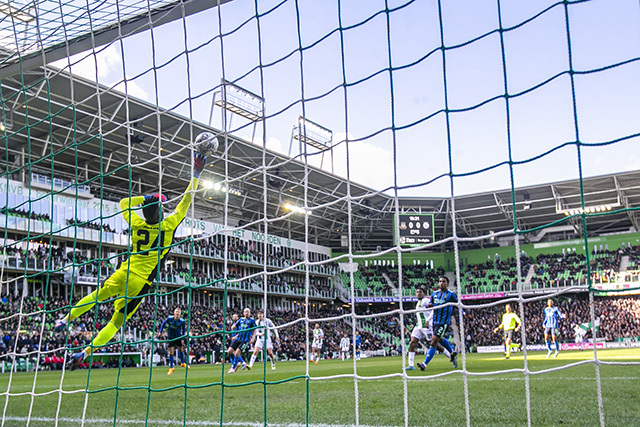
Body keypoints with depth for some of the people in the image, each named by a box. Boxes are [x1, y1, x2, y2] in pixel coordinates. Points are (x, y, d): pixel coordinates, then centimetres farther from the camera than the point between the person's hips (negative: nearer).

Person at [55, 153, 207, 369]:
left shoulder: (137, 225, -1)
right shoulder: (168, 227, -9)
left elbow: (123, 203, 18)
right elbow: (186, 201, -3)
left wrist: (146, 198, 17)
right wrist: (196, 174, 1)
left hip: (123, 275, 2)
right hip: (141, 282, -2)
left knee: (97, 296, 30)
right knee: (117, 321, 5)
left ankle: (66, 319, 28)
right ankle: (85, 352, 0)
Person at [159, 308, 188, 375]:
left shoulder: (182, 321, -13)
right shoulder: (169, 318, -14)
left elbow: (183, 330, 1)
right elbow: (163, 323, 4)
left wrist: (182, 338, -1)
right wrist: (160, 331, 4)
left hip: (178, 337, 1)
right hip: (170, 338, -1)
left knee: (180, 350, 11)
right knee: (171, 352, -3)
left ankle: (182, 363, 38)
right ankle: (171, 368, 9)